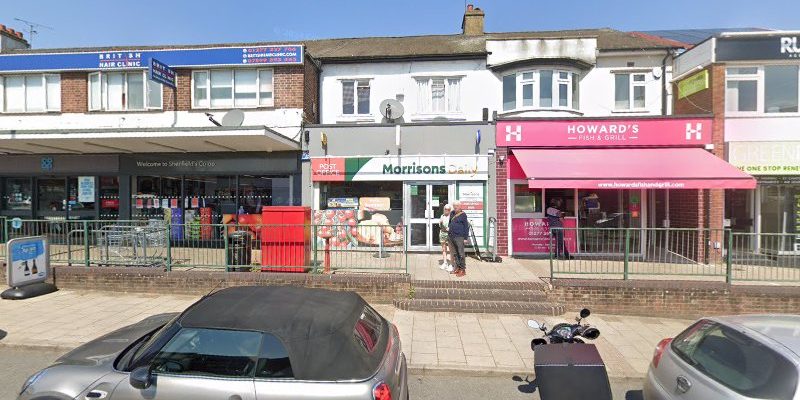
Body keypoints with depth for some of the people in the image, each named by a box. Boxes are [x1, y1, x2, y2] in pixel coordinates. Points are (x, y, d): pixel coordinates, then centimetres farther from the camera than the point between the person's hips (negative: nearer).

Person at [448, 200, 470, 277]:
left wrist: (465, 237, -10)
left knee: (461, 253, -3)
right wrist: (449, 227, 10)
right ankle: (457, 267, 24)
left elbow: (466, 226, -8)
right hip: (451, 236, 7)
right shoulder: (452, 213, 12)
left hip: (459, 237, -7)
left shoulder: (463, 215, -8)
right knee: (455, 253, 13)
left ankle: (463, 269, 4)